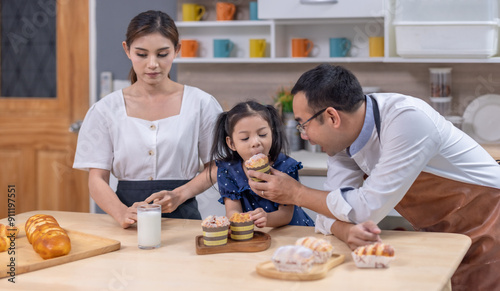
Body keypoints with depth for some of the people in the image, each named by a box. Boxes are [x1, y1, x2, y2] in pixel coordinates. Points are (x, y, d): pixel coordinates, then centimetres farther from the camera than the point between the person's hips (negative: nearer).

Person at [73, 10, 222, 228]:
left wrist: (180, 195, -9)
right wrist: (122, 213, -17)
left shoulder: (201, 104, 5)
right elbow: (97, 179, 2)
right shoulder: (106, 110, 6)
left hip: (182, 216, 0)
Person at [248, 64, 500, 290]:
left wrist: (296, 193, -17)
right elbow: (332, 208, -6)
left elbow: (368, 207, -27)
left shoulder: (407, 120, -28)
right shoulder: (342, 135, -5)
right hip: (437, 234, 6)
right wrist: (347, 231, -30)